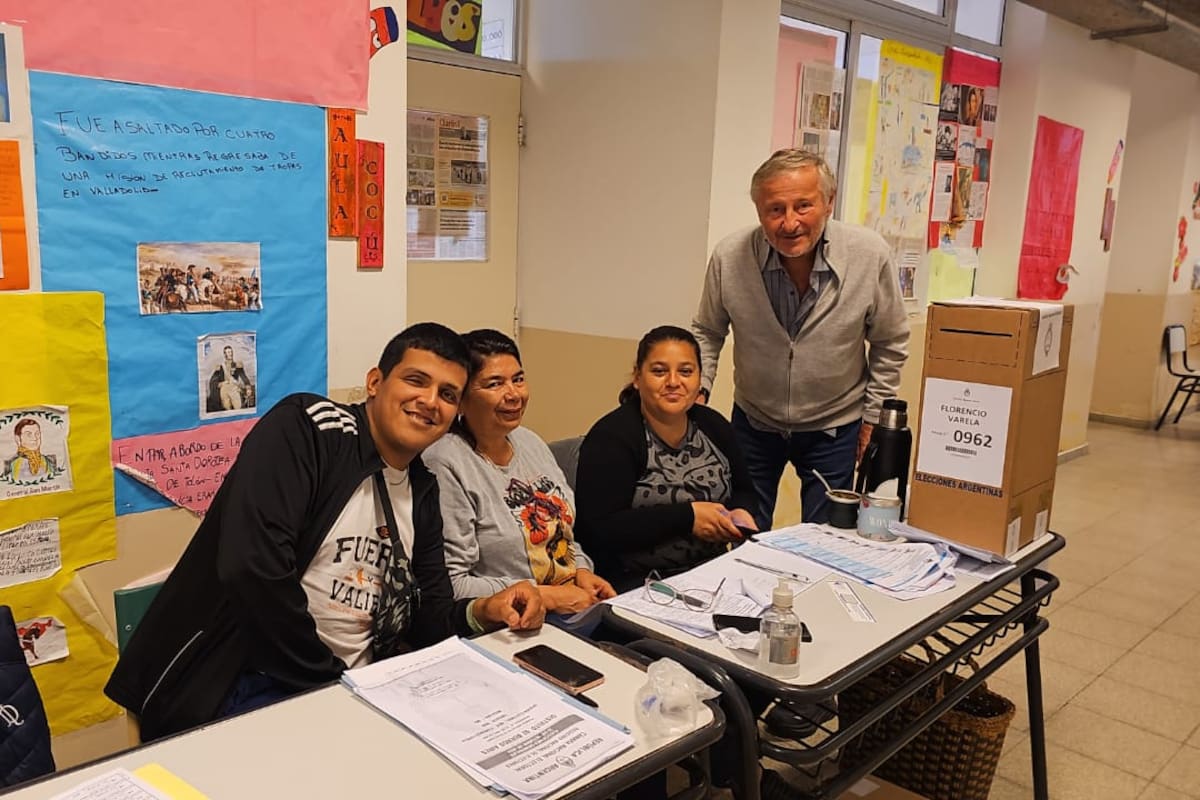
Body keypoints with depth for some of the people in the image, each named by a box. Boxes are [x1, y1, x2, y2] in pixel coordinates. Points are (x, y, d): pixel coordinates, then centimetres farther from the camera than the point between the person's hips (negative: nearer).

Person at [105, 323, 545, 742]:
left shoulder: (423, 490, 11)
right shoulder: (306, 427, -12)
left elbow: (424, 615, 13)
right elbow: (252, 564, -24)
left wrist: (484, 611, -9)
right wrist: (327, 674, -16)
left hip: (351, 688, 8)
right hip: (246, 680, -8)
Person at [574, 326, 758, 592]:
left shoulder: (713, 426, 9)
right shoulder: (611, 437, -11)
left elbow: (743, 490, 24)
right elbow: (597, 530, -20)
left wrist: (740, 513, -1)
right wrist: (686, 517, -20)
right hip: (638, 583, -7)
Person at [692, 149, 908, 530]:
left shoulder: (870, 255, -20)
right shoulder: (729, 256, -20)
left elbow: (890, 343, -4)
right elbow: (707, 332, -1)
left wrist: (874, 417, 0)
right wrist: (697, 388, -14)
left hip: (834, 427, 0)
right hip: (753, 422, 1)